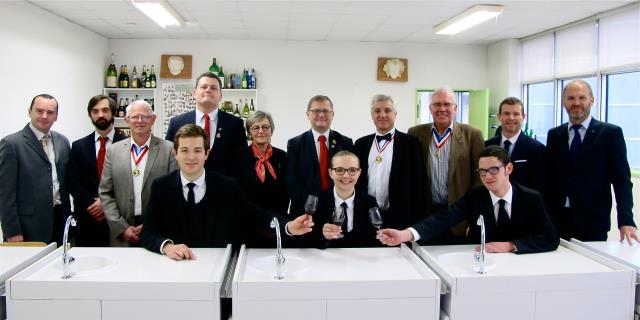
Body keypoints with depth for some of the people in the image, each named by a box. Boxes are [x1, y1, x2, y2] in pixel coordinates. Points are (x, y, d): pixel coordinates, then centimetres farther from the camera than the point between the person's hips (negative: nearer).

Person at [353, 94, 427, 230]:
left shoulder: (410, 143, -2)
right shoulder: (361, 144, 8)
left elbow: (418, 184, -4)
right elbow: (355, 180, 10)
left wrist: (417, 221, -7)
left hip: (400, 218, -3)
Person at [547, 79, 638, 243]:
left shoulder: (611, 133, 0)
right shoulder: (554, 135, 9)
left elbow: (621, 180, -3)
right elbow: (549, 178, 10)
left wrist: (626, 221, -13)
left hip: (593, 224, -2)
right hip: (558, 222, 3)